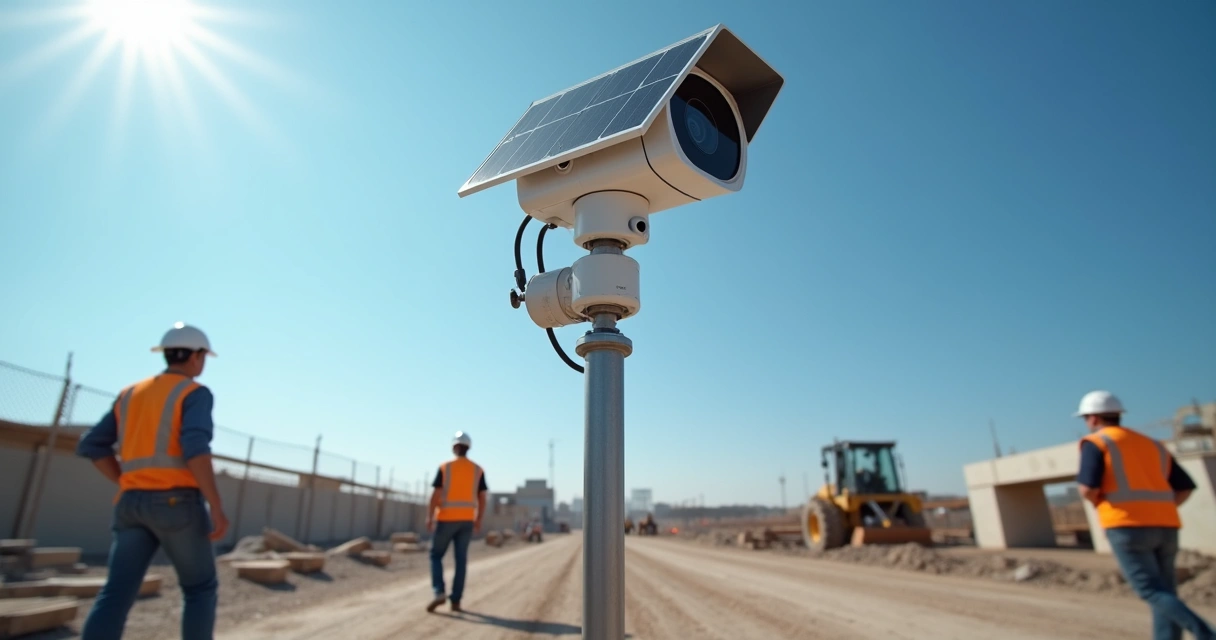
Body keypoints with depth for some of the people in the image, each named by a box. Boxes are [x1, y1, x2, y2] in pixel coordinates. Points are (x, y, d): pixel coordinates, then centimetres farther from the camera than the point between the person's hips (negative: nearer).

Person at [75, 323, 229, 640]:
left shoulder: (131, 394, 18)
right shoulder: (195, 393, -6)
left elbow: (92, 446, 16)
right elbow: (195, 447, -21)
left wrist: (130, 487, 21)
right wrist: (217, 507, -20)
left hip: (132, 504, 6)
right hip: (177, 503, -6)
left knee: (116, 597, 0)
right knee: (200, 588, 8)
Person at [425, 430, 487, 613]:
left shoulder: (445, 467, -6)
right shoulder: (478, 470, 3)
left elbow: (436, 494, -12)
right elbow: (482, 498, 1)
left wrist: (429, 517, -7)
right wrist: (479, 521, 9)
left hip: (446, 519, -3)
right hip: (466, 520, 3)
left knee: (436, 556, 10)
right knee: (461, 559, 8)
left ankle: (439, 593, -6)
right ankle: (456, 600, 7)